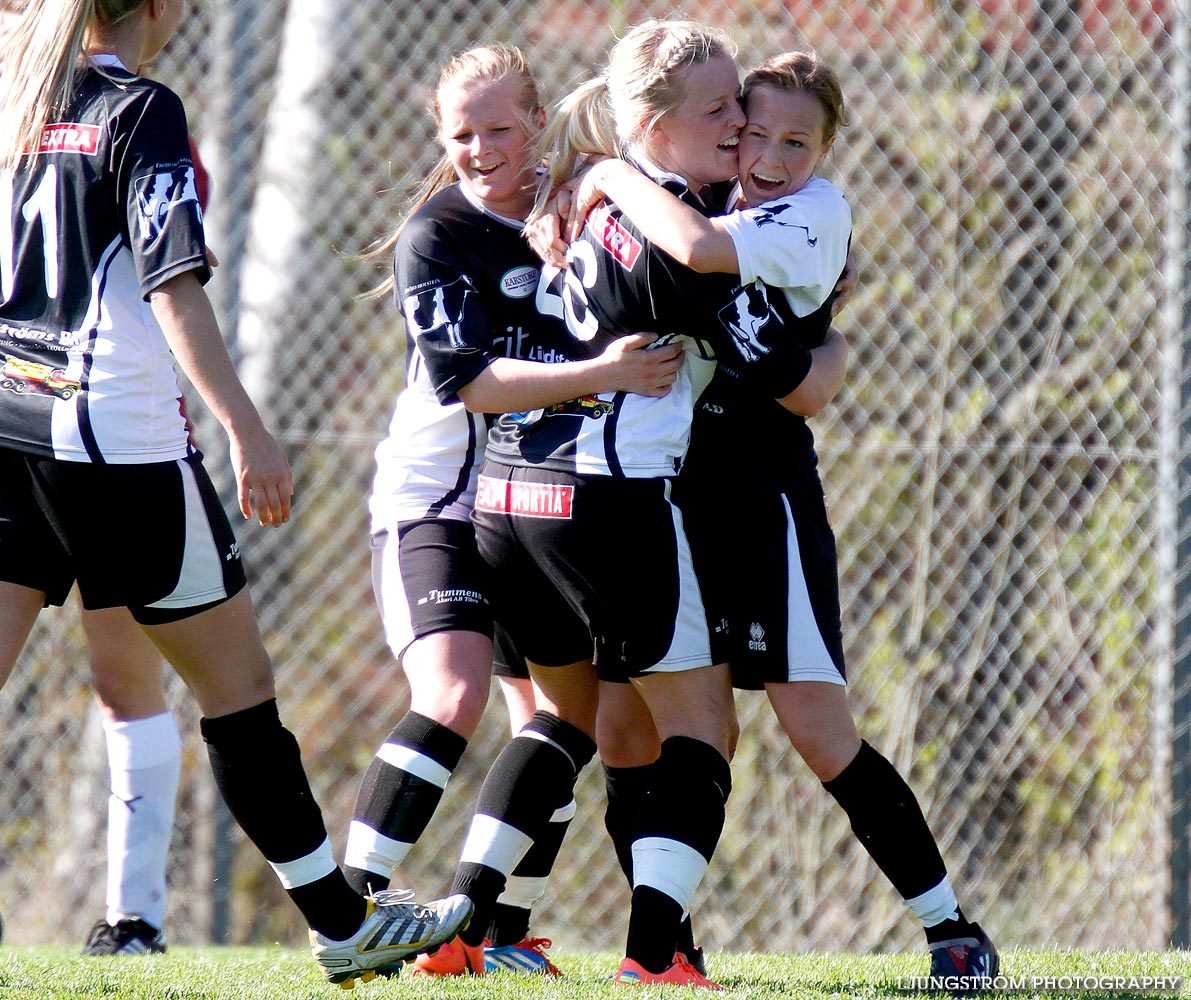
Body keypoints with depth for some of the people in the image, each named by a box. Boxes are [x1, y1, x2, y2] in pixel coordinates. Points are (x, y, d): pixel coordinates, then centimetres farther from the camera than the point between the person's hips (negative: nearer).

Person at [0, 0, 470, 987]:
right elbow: (174, 285, -18)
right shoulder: (140, 111, -10)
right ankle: (342, 921, 16)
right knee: (236, 677, 6)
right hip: (117, 437, -6)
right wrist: (247, 431, -19)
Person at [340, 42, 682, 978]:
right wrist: (603, 374, -32)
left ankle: (506, 934, 16)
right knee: (453, 696, -22)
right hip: (435, 501, -6)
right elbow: (467, 379, -22)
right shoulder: (437, 233, -11)